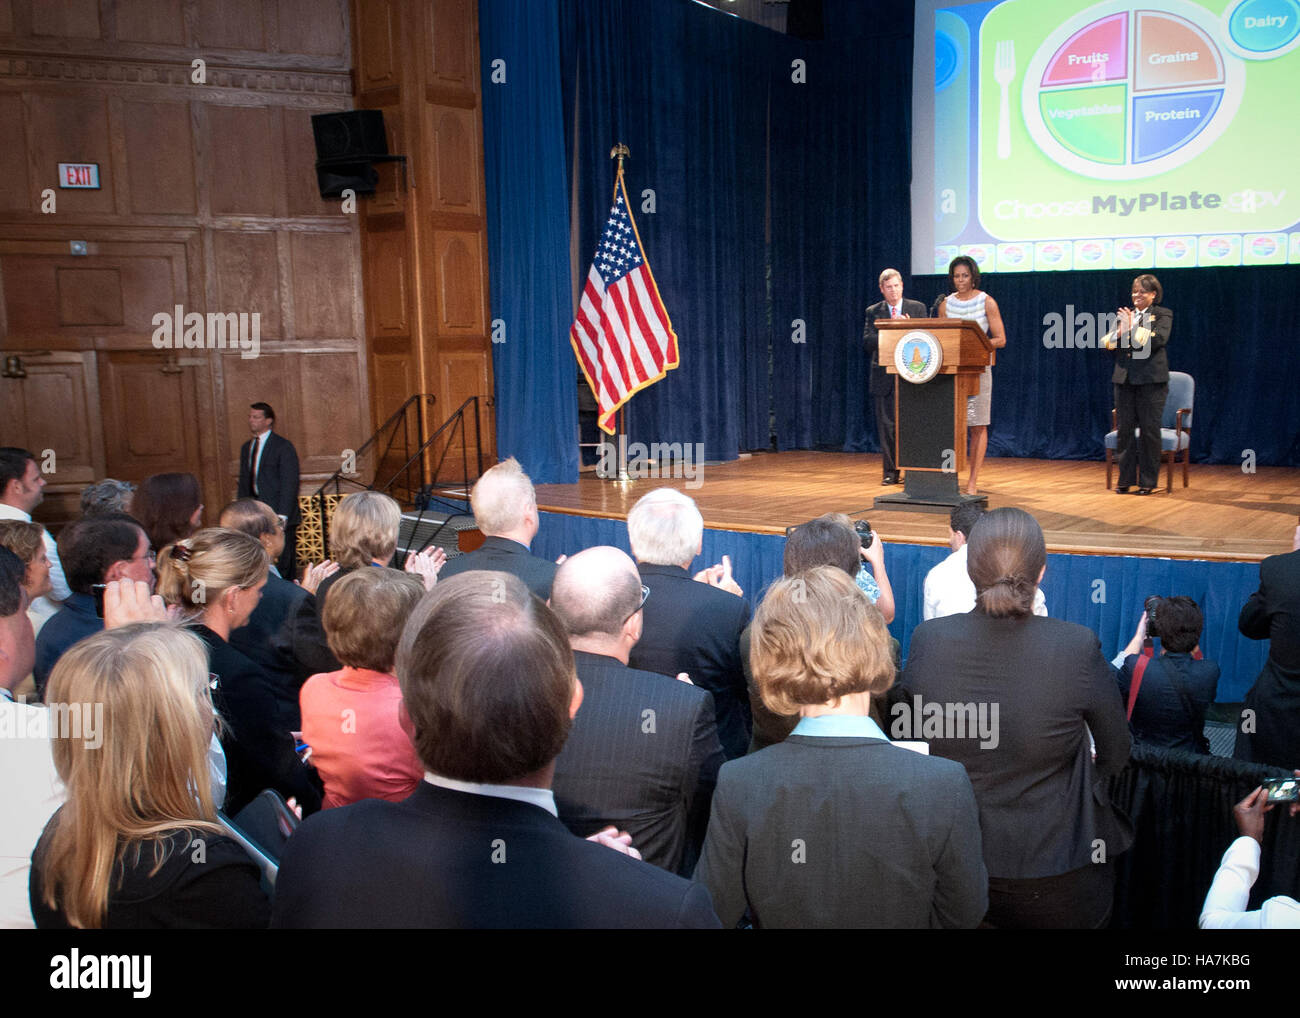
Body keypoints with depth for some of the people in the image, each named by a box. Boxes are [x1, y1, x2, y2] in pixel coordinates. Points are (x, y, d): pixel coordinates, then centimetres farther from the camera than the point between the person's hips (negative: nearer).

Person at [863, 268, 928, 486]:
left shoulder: (917, 308, 7)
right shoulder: (873, 312, 8)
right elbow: (867, 342, -2)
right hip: (884, 376, 1)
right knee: (886, 425, 2)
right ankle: (890, 472, 9)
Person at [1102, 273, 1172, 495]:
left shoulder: (1163, 315, 3)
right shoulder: (1125, 314, 16)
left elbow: (1159, 339, -15)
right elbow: (1105, 342, 8)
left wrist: (1133, 327, -16)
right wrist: (1119, 332, -11)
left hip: (1151, 381, -4)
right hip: (1124, 379, 4)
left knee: (1149, 429, -1)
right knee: (1124, 428, 4)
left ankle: (1147, 481, 6)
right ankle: (1126, 478, 12)